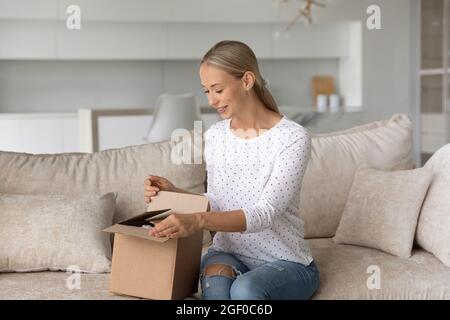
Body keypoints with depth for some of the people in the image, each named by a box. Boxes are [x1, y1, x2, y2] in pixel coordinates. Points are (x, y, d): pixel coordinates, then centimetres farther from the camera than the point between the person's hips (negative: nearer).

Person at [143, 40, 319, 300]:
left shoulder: (293, 137, -16)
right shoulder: (214, 136, 2)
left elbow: (265, 214, -26)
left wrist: (199, 221, -40)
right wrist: (174, 193, -9)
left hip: (286, 262, -4)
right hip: (228, 252, 4)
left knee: (245, 289, -36)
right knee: (215, 284, -31)